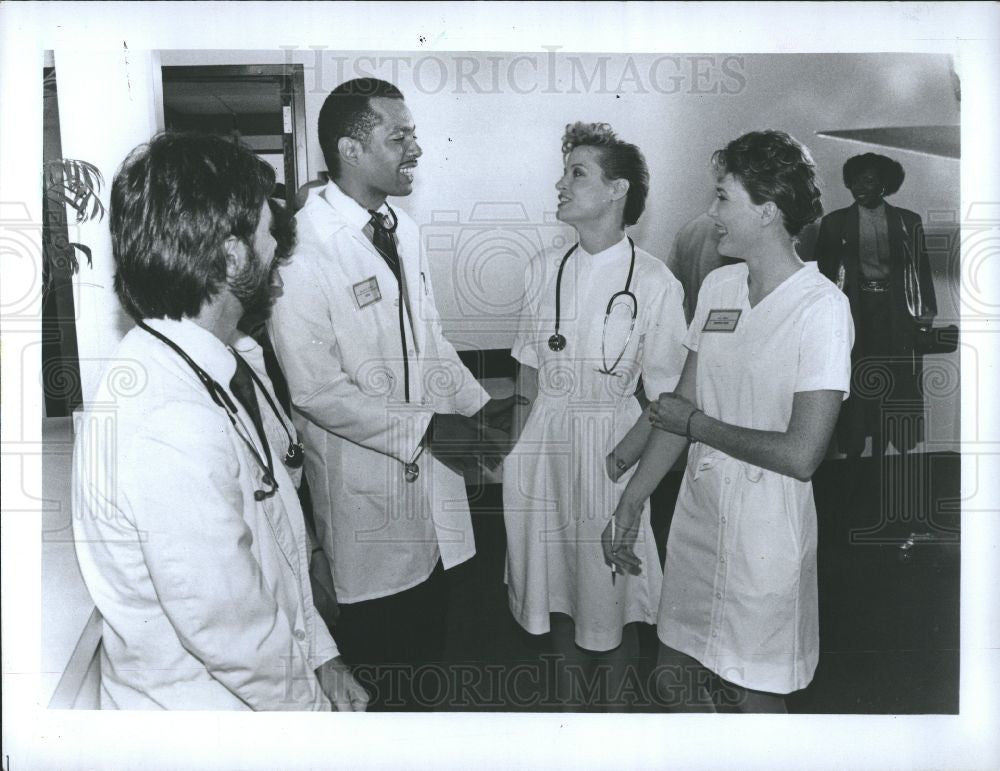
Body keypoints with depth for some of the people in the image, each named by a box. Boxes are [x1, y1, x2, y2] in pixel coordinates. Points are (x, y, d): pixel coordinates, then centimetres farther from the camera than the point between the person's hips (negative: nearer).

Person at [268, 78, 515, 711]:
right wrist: (424, 426, -19)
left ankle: (411, 705, 42)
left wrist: (478, 404, 1)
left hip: (431, 469, 7)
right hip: (366, 481, -7)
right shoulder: (306, 249, -18)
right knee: (376, 636, 11)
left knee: (428, 629, 20)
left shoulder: (403, 231, 8)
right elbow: (316, 388, -21)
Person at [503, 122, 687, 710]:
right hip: (546, 440, 5)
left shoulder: (655, 283, -12)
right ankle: (570, 694, 42)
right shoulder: (547, 269, 4)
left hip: (615, 444, -4)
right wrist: (521, 448, 5)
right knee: (557, 579, 18)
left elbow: (665, 397, -9)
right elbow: (530, 368, 8)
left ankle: (615, 697, 37)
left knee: (612, 581, 10)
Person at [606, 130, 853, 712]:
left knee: (753, 700, 11)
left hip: (766, 530, -6)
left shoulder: (822, 308, -16)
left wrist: (697, 425, -10)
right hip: (698, 513, 6)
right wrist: (630, 504, 8)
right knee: (673, 681, 18)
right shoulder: (718, 286, 4)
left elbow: (801, 455, -21)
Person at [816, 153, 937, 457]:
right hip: (854, 310, -1)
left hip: (894, 314, 1)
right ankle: (853, 454, 10)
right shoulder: (835, 222, 5)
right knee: (855, 386, 0)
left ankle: (879, 456, 13)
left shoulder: (907, 221, 6)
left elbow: (921, 268, 6)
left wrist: (927, 312, -1)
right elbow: (824, 271, 5)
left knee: (893, 387, 2)